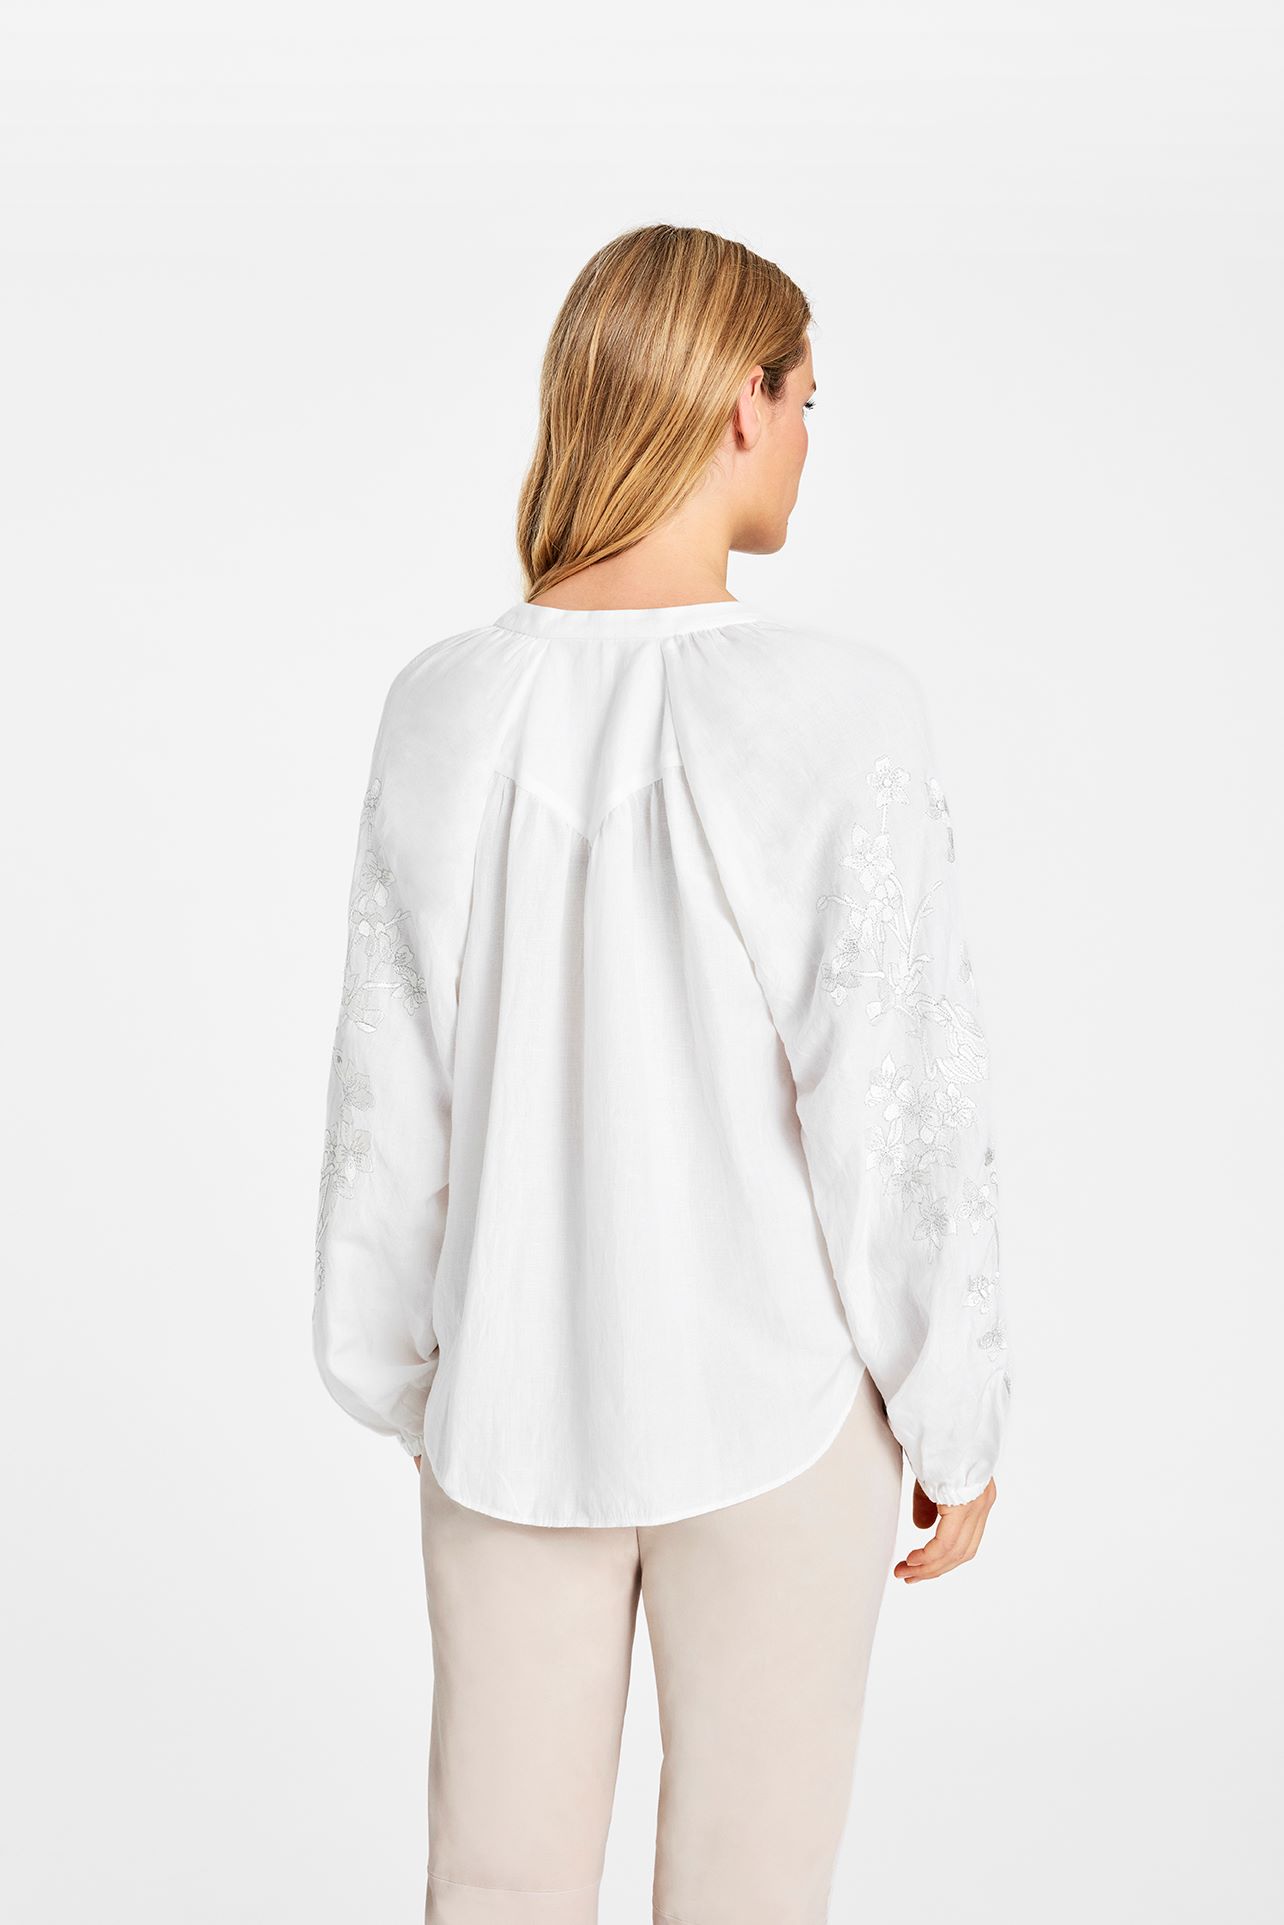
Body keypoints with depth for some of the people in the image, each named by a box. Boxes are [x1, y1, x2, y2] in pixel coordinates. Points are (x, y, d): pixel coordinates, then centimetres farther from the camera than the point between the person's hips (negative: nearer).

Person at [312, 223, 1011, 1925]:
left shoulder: (447, 705, -8)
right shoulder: (841, 713, -20)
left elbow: (393, 1085, -2)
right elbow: (898, 1099, -18)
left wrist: (399, 1367, 12)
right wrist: (957, 1418, -3)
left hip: (516, 1392, 4)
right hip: (769, 1399, -3)